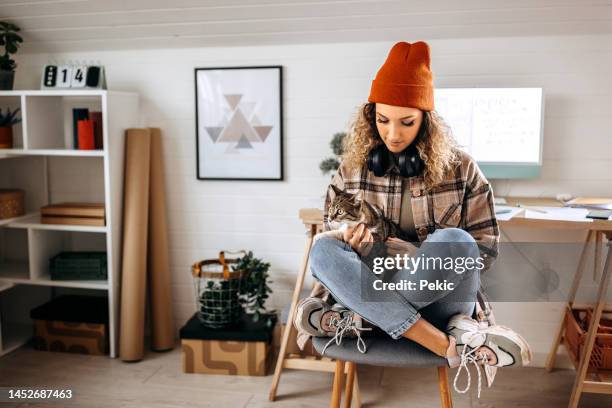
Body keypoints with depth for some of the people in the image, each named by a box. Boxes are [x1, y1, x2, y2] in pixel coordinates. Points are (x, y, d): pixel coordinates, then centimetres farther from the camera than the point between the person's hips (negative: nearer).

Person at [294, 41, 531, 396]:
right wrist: (349, 237, -15)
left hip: (441, 300, -2)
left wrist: (420, 254, -19)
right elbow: (330, 226, 10)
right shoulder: (353, 167, 2)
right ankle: (451, 345, -34)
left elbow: (487, 248, -3)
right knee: (323, 250, -27)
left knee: (454, 241, -32)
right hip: (375, 287, 2)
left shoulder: (459, 167, -4)